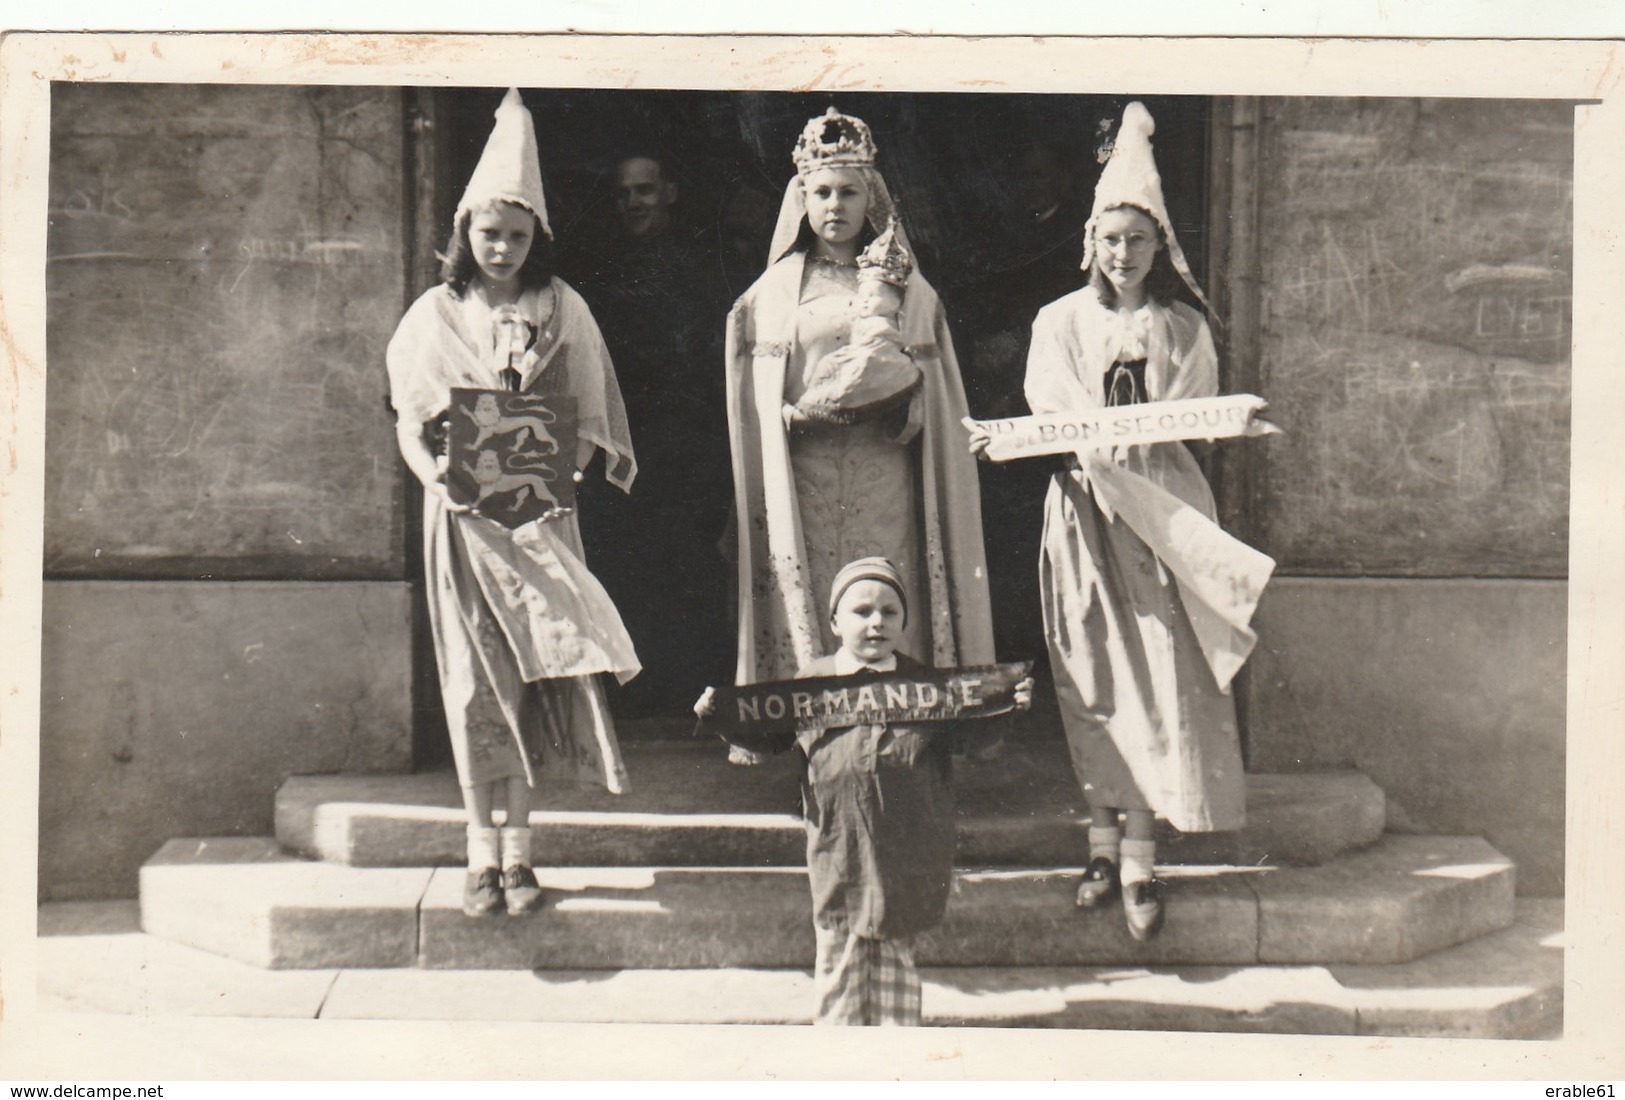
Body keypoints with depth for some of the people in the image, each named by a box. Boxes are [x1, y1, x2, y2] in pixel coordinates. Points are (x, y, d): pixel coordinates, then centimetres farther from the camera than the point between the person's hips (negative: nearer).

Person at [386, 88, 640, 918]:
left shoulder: (562, 311, 6)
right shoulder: (433, 315, 6)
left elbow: (590, 419, 5)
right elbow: (411, 422, 5)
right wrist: (447, 474, -14)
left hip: (542, 509, 0)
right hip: (461, 514, 0)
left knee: (534, 672, -3)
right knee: (475, 679, -1)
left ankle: (519, 850, 6)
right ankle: (482, 855, 5)